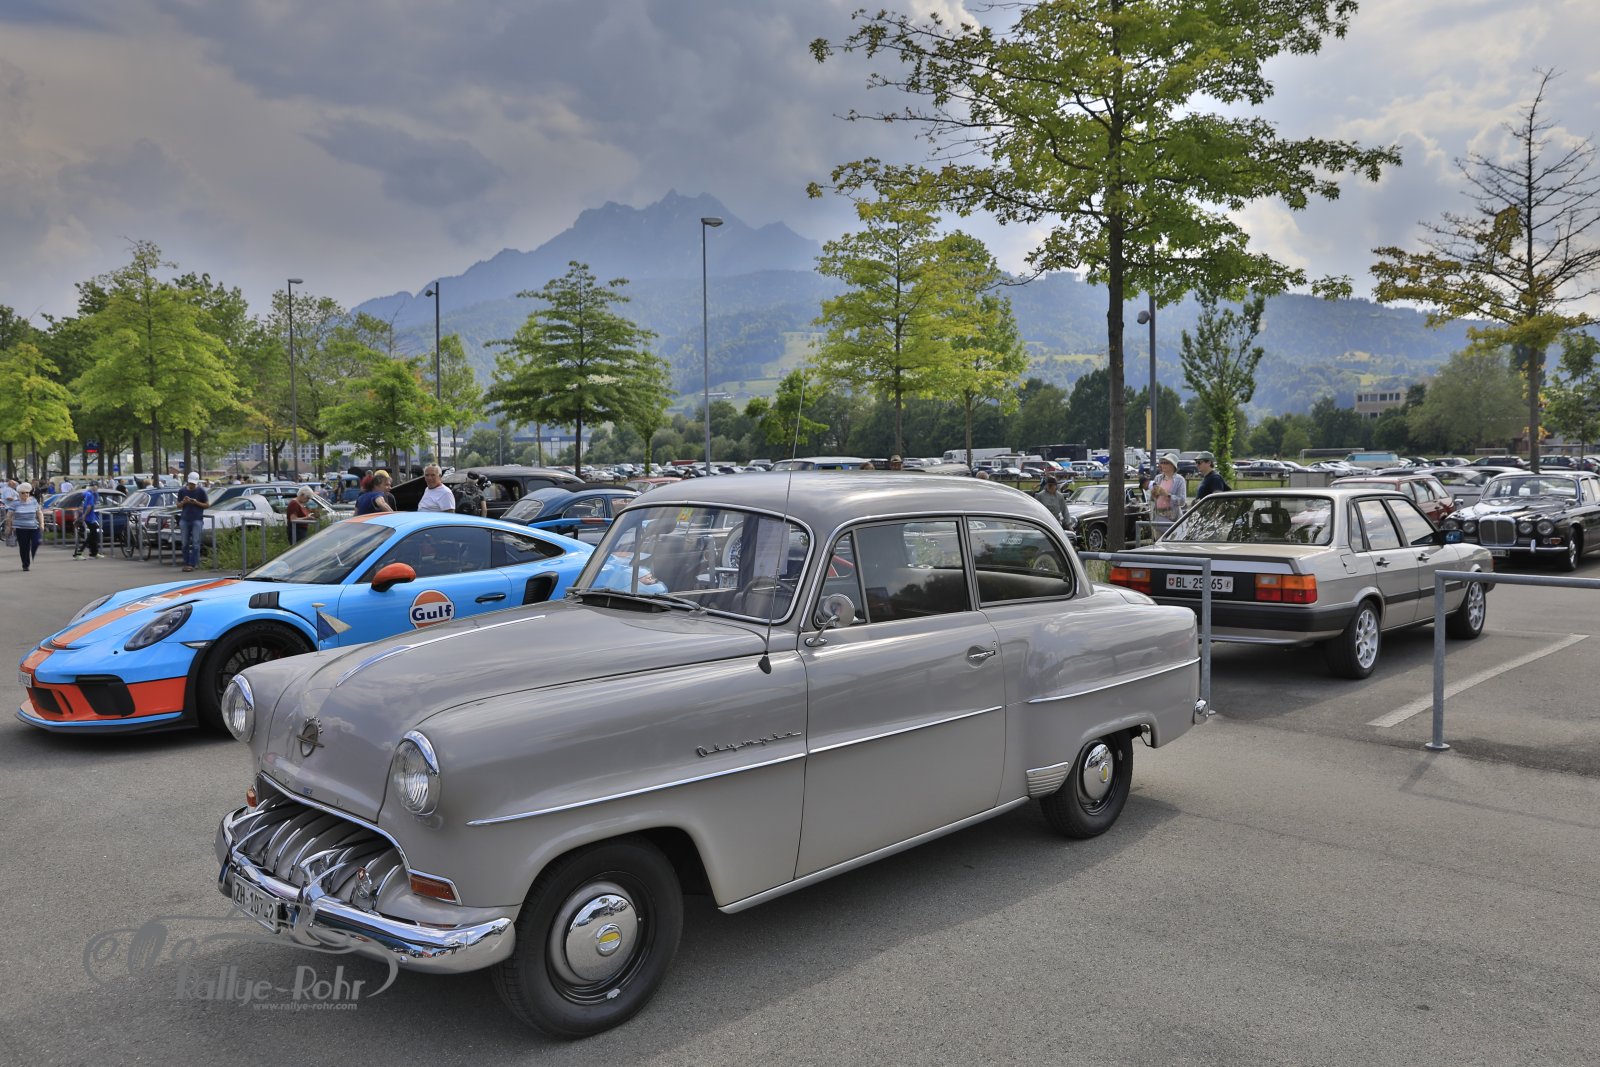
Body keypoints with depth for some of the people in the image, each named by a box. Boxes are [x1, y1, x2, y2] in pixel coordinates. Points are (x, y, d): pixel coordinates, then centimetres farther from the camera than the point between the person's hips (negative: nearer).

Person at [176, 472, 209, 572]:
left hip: (197, 520, -3)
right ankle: (186, 563, 12)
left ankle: (192, 564, -8)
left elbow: (207, 505, 2)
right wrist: (184, 502, -7)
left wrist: (197, 503, -14)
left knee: (195, 543, -7)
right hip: (184, 519, 3)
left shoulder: (201, 491, 0)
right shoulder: (182, 491, 8)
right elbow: (178, 506, 14)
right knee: (185, 543, 5)